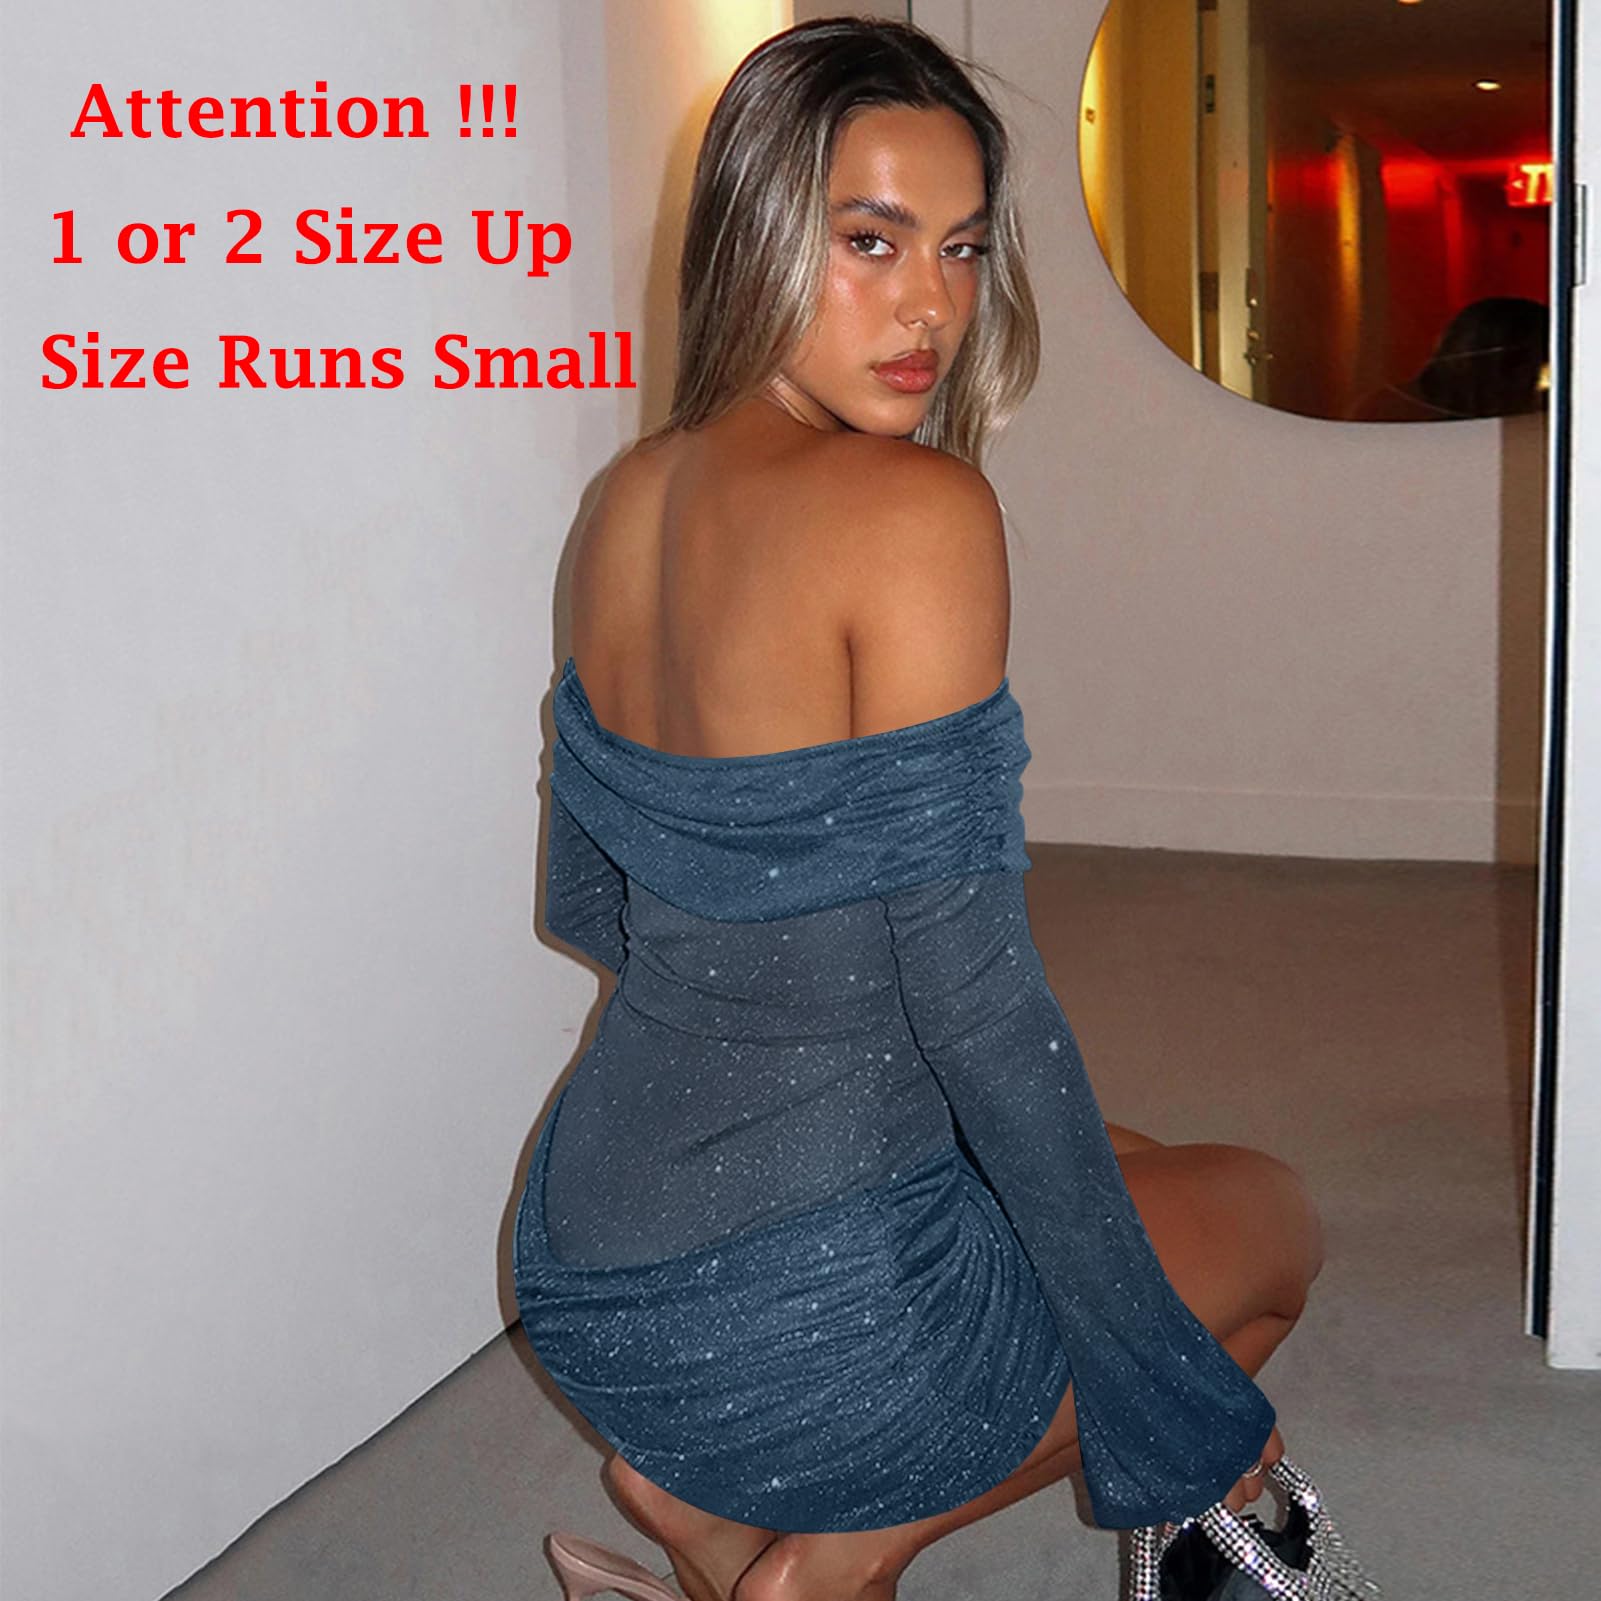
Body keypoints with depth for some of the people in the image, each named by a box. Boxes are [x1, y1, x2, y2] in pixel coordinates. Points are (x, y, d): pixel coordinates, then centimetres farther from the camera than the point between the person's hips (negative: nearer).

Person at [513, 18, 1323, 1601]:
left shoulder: (631, 495, 3)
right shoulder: (918, 507, -21)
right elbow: (976, 998, -22)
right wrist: (1176, 1399, -12)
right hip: (796, 1329, -7)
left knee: (1127, 1168, 31)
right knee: (1271, 1214, 20)